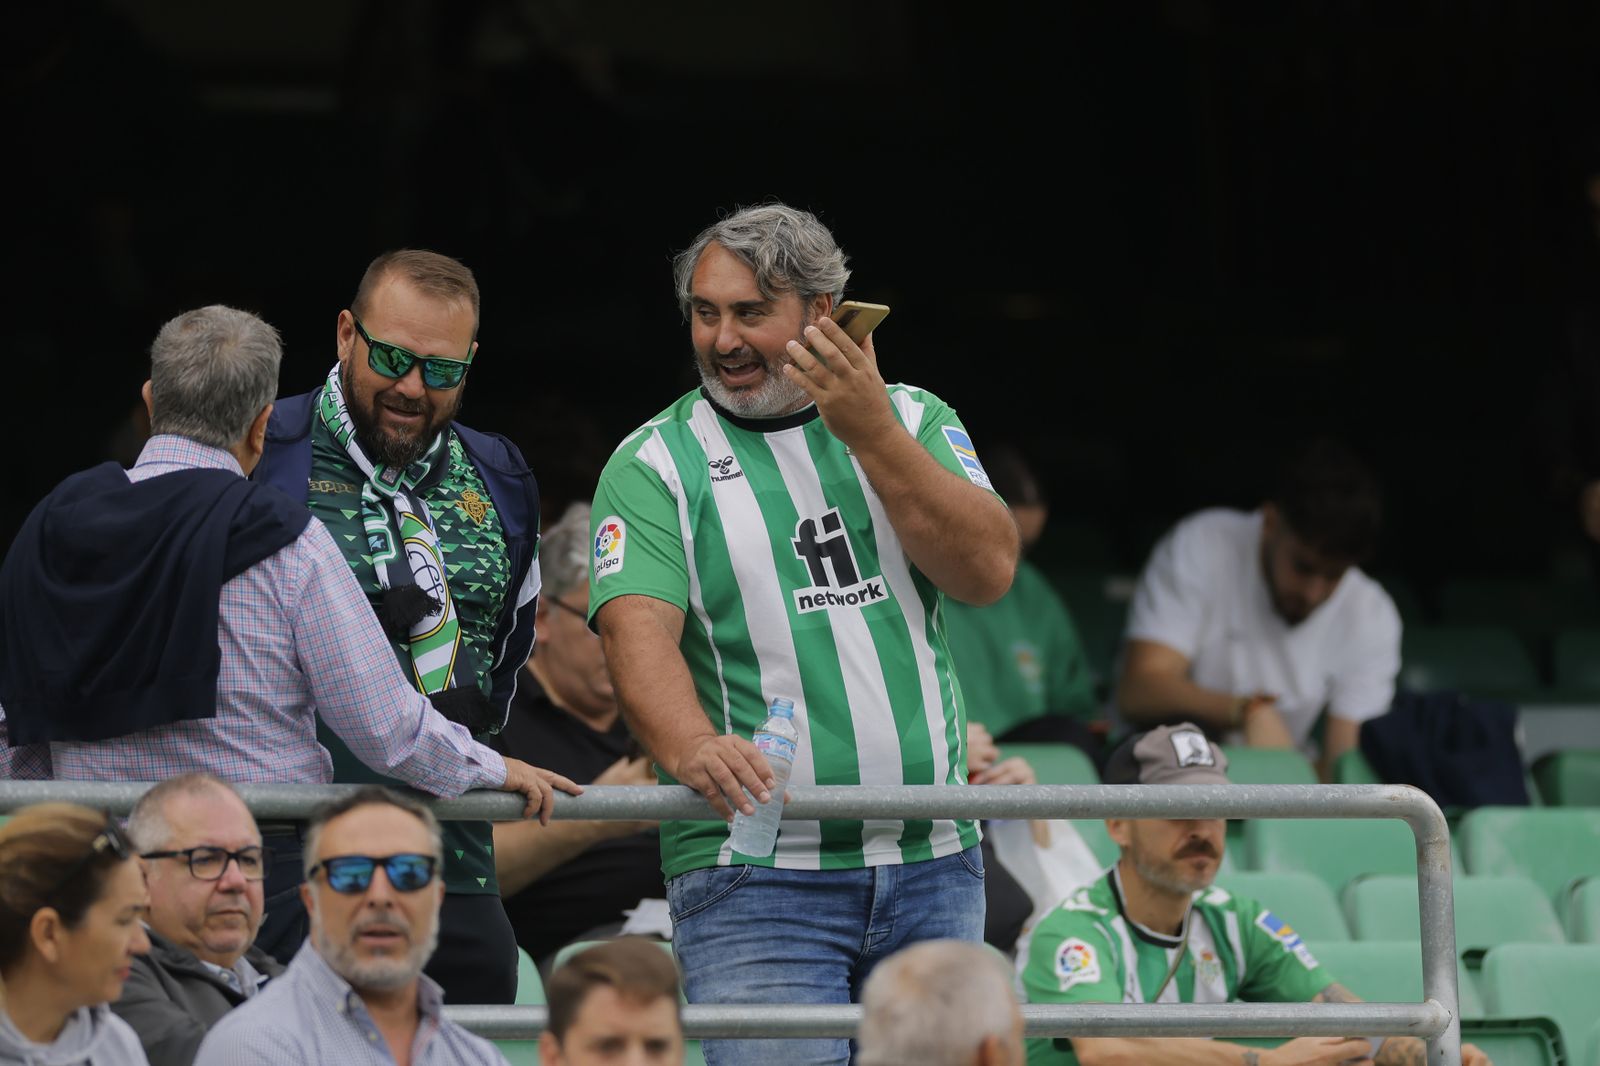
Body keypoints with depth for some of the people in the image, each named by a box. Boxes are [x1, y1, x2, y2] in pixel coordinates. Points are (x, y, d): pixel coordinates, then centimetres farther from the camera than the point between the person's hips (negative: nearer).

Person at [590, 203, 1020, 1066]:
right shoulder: (655, 465, 1)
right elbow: (638, 628, -14)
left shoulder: (913, 421, 11)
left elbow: (987, 571, -4)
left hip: (932, 865, 4)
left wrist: (871, 433, -14)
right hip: (752, 874, -3)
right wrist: (692, 750, -34)